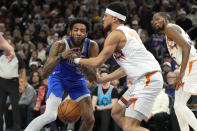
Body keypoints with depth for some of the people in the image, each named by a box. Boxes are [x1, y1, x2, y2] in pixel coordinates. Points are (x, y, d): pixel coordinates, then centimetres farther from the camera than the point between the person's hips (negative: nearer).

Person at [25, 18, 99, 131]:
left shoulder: (92, 46, -24)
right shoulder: (60, 45, -31)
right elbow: (45, 73, -37)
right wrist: (60, 57, -51)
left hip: (78, 80, 3)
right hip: (59, 78, -3)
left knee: (90, 120, -4)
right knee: (50, 115, -23)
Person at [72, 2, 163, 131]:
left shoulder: (115, 34, -7)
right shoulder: (130, 32, 22)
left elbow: (98, 62, -6)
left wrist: (77, 60, 11)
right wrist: (103, 79, 32)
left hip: (148, 80, -10)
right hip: (145, 79, 10)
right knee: (116, 113, 20)